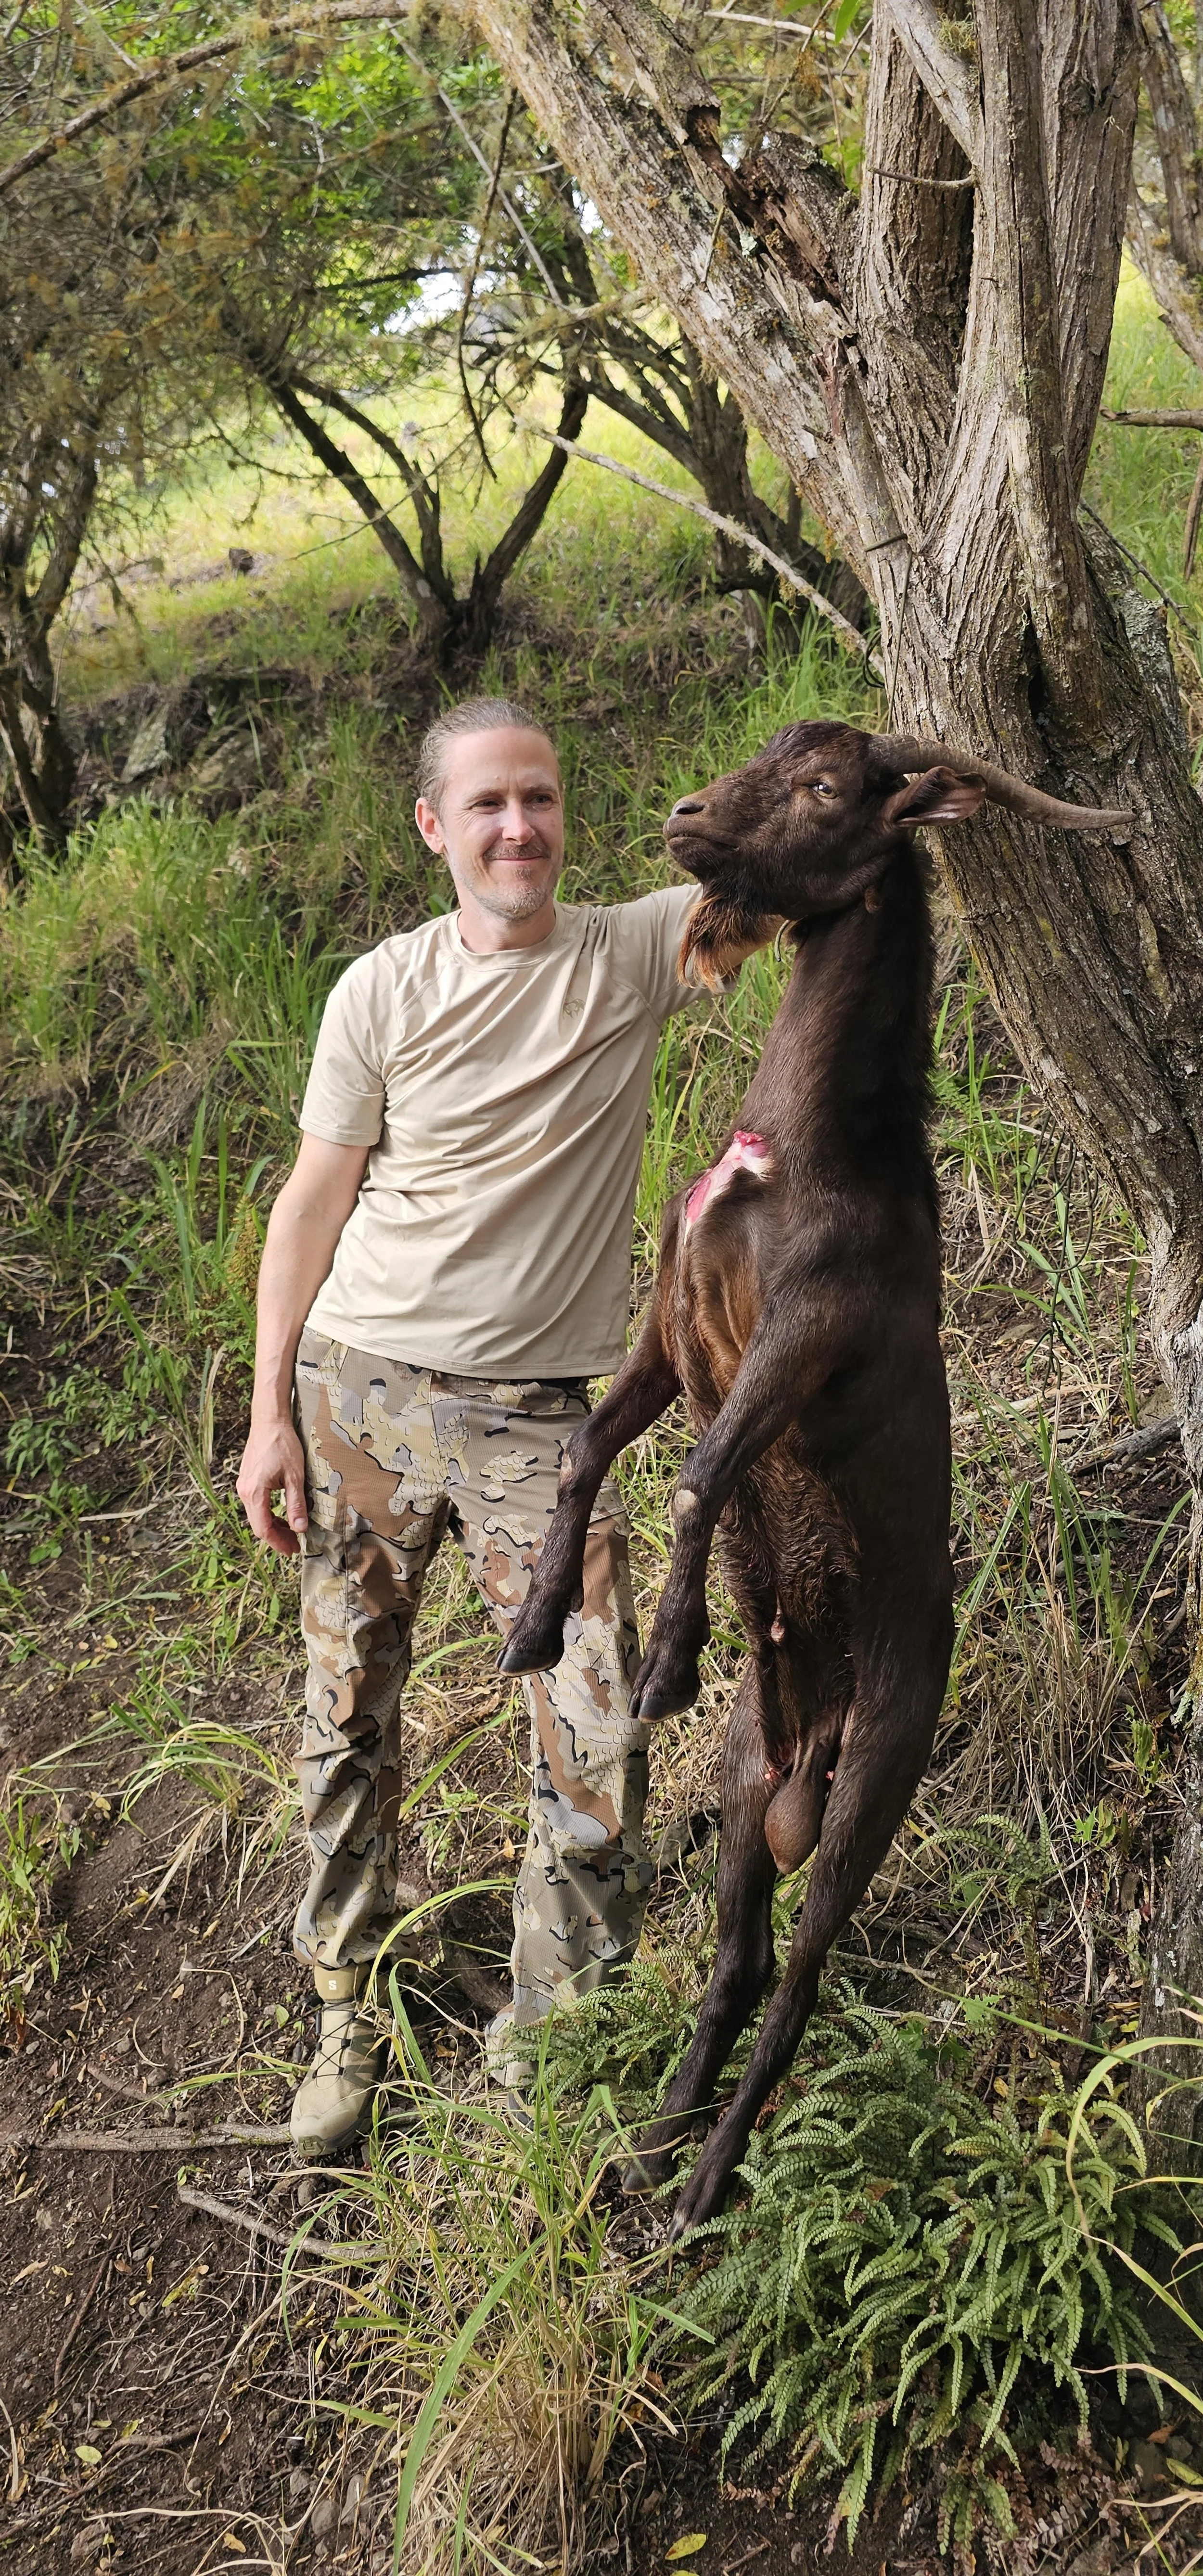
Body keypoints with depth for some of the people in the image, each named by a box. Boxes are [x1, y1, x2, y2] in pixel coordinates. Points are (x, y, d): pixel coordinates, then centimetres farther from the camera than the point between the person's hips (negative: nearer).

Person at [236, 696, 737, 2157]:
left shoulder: (635, 955, -1)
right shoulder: (384, 992, -2)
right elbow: (314, 1202, 2)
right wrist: (271, 1412, 0)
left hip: (539, 1414, 0)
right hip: (359, 1388, 0)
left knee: (596, 1746, -3)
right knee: (349, 1715, 10)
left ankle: (542, 2048, 18)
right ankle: (347, 2010, 31)